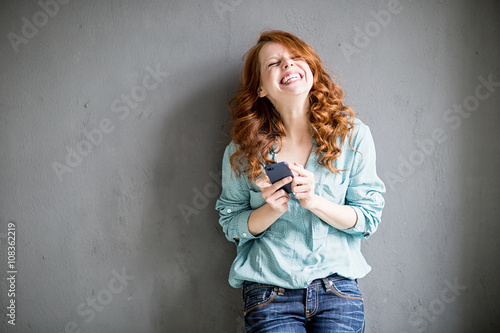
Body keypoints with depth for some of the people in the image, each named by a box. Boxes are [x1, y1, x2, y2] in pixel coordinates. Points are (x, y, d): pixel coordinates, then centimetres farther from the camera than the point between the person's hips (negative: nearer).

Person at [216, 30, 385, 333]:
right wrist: (272, 210, -17)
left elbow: (369, 219, -2)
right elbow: (231, 225, 2)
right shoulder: (243, 149, -2)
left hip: (337, 287, 1)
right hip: (268, 293, 0)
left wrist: (313, 201, -18)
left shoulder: (352, 134, -2)